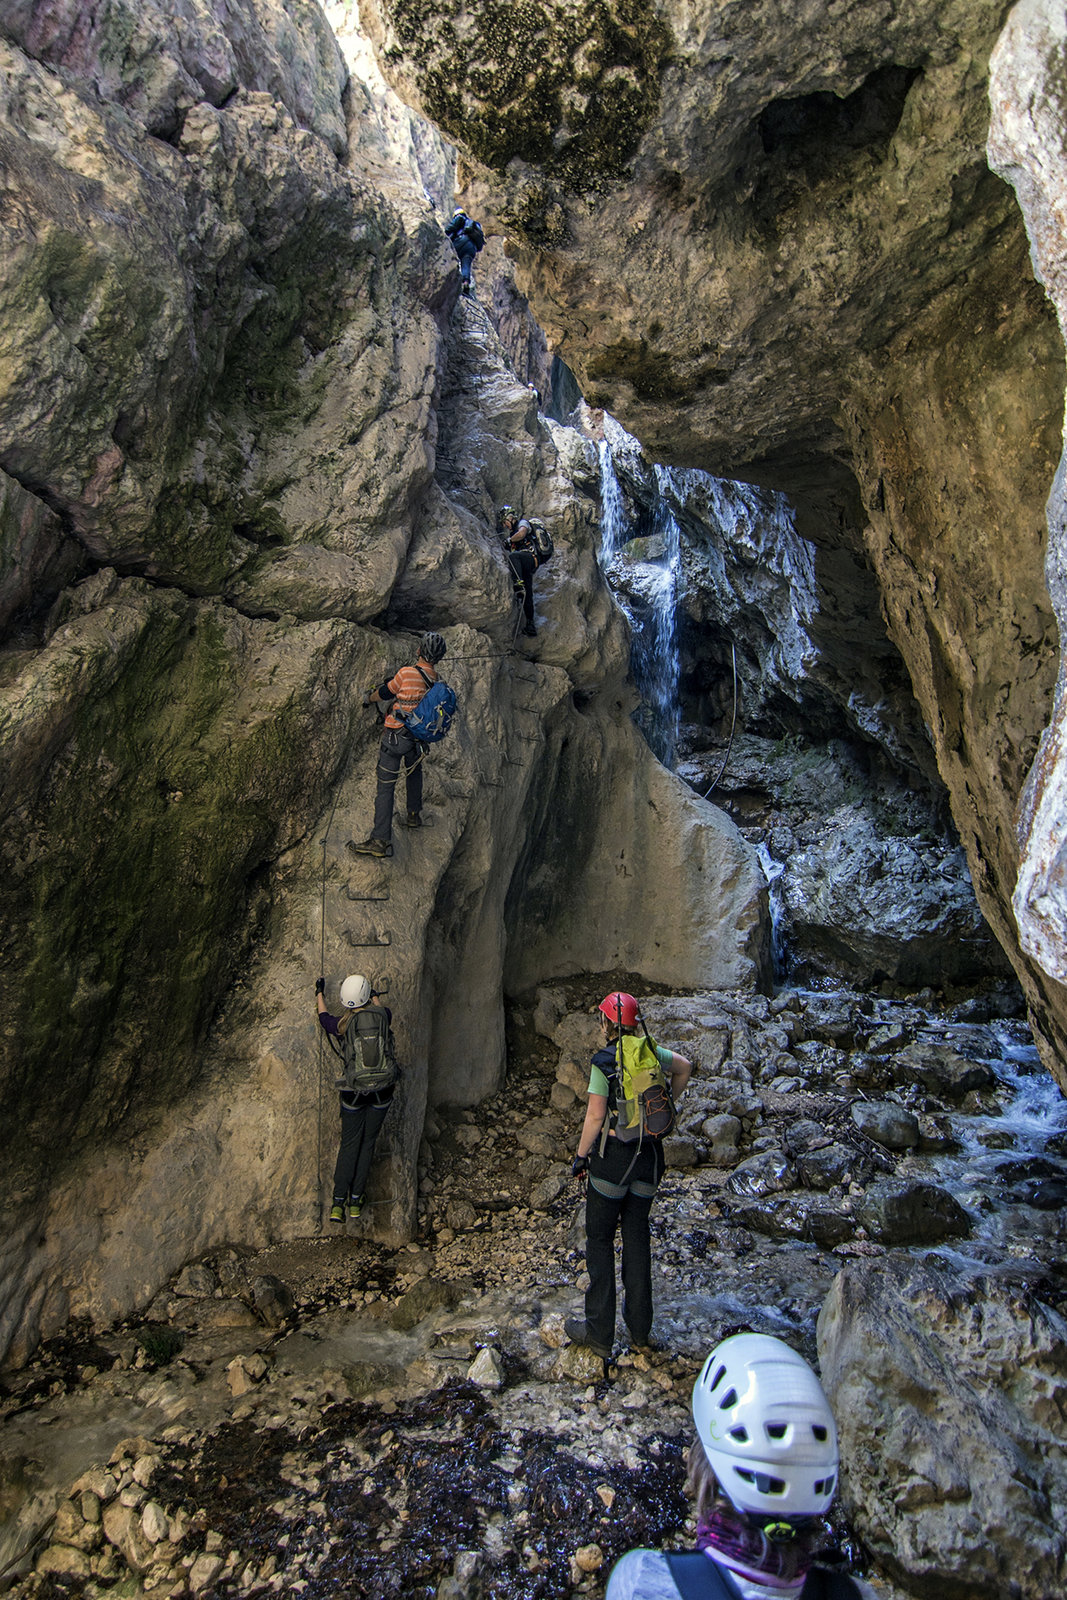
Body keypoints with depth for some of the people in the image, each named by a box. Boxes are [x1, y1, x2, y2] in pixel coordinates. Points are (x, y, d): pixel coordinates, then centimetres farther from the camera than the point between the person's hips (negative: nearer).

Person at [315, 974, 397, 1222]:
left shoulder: (344, 1025, -10)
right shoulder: (383, 1015, -8)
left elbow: (324, 1018, 13)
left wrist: (319, 993, 30)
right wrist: (371, 995, 38)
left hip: (354, 1092, -1)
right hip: (382, 1090, 1)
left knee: (349, 1144, 15)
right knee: (367, 1142, 15)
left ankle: (338, 1203, 15)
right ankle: (355, 1201, 22)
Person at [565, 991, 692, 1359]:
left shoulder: (604, 1062, -15)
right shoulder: (650, 1052, 2)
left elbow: (595, 1116, -14)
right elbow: (684, 1067, 19)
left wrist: (581, 1156, -2)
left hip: (613, 1153, -6)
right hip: (650, 1153, 6)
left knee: (600, 1239, 6)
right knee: (637, 1235, 15)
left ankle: (599, 1332, 11)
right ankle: (640, 1330, 23)